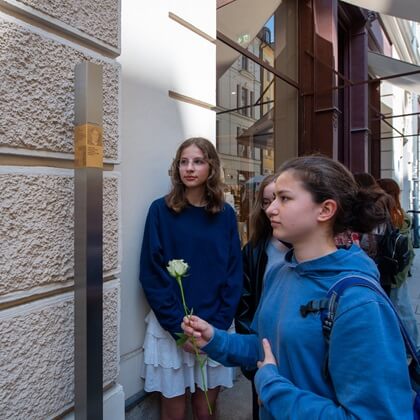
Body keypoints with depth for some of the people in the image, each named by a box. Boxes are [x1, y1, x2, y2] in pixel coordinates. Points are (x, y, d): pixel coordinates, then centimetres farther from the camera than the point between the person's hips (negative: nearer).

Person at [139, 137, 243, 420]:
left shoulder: (226, 214, 0)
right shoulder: (161, 210, -7)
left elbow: (234, 274, 0)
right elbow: (151, 274, -9)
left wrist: (217, 326, -9)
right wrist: (180, 327, -14)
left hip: (215, 330, 2)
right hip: (171, 329, -2)